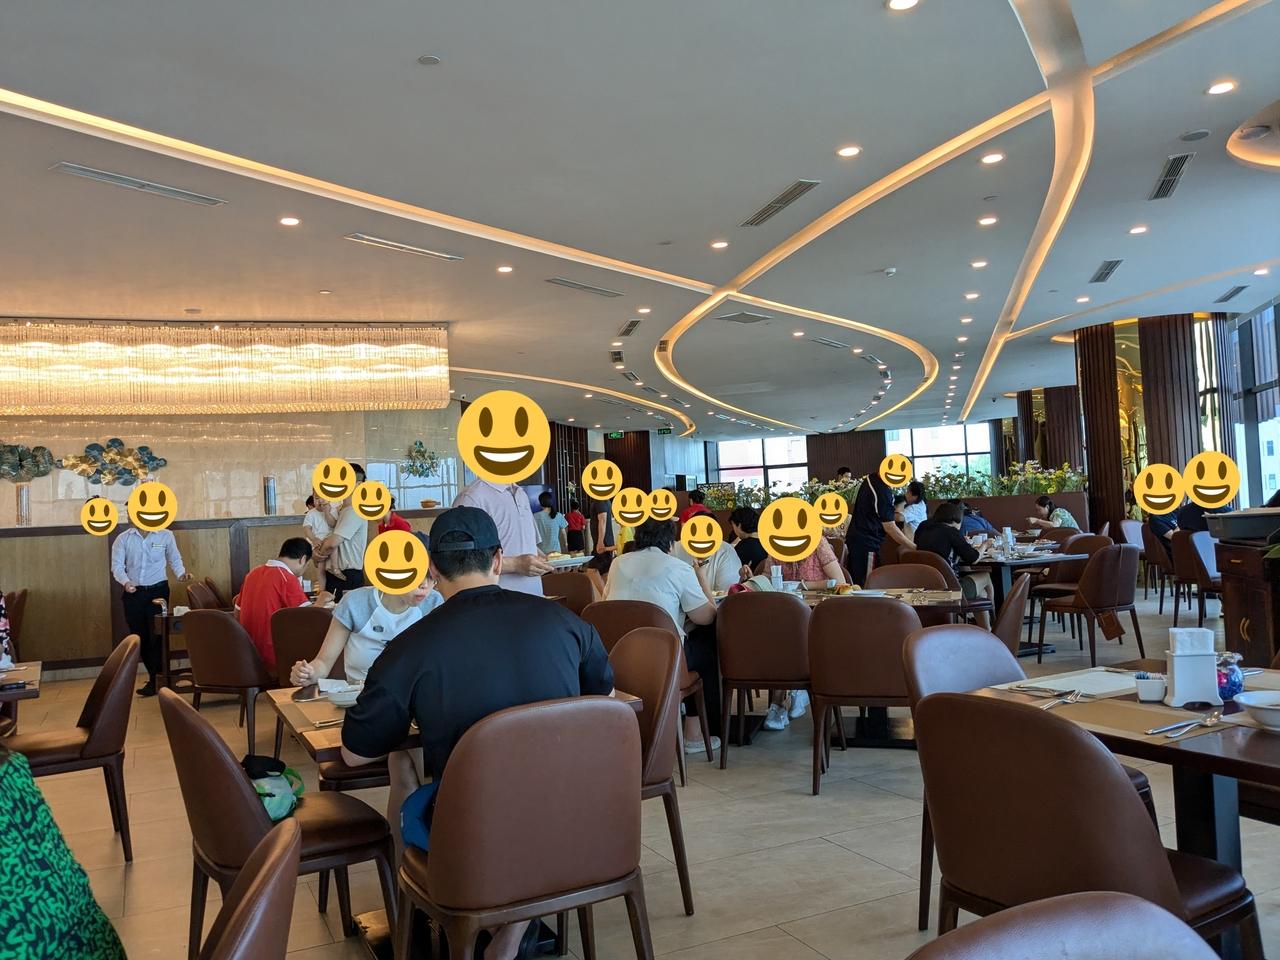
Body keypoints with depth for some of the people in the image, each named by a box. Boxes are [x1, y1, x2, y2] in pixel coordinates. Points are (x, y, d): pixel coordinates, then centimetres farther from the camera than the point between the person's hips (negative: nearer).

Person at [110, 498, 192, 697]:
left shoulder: (165, 535, 2)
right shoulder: (123, 539, 4)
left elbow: (175, 560, 10)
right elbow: (117, 566, -3)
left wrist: (181, 573, -11)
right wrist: (125, 582, -23)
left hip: (158, 591, -2)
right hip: (133, 593, 2)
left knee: (156, 635, -6)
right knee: (140, 636, 7)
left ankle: (154, 681, 1)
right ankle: (157, 676, 20)